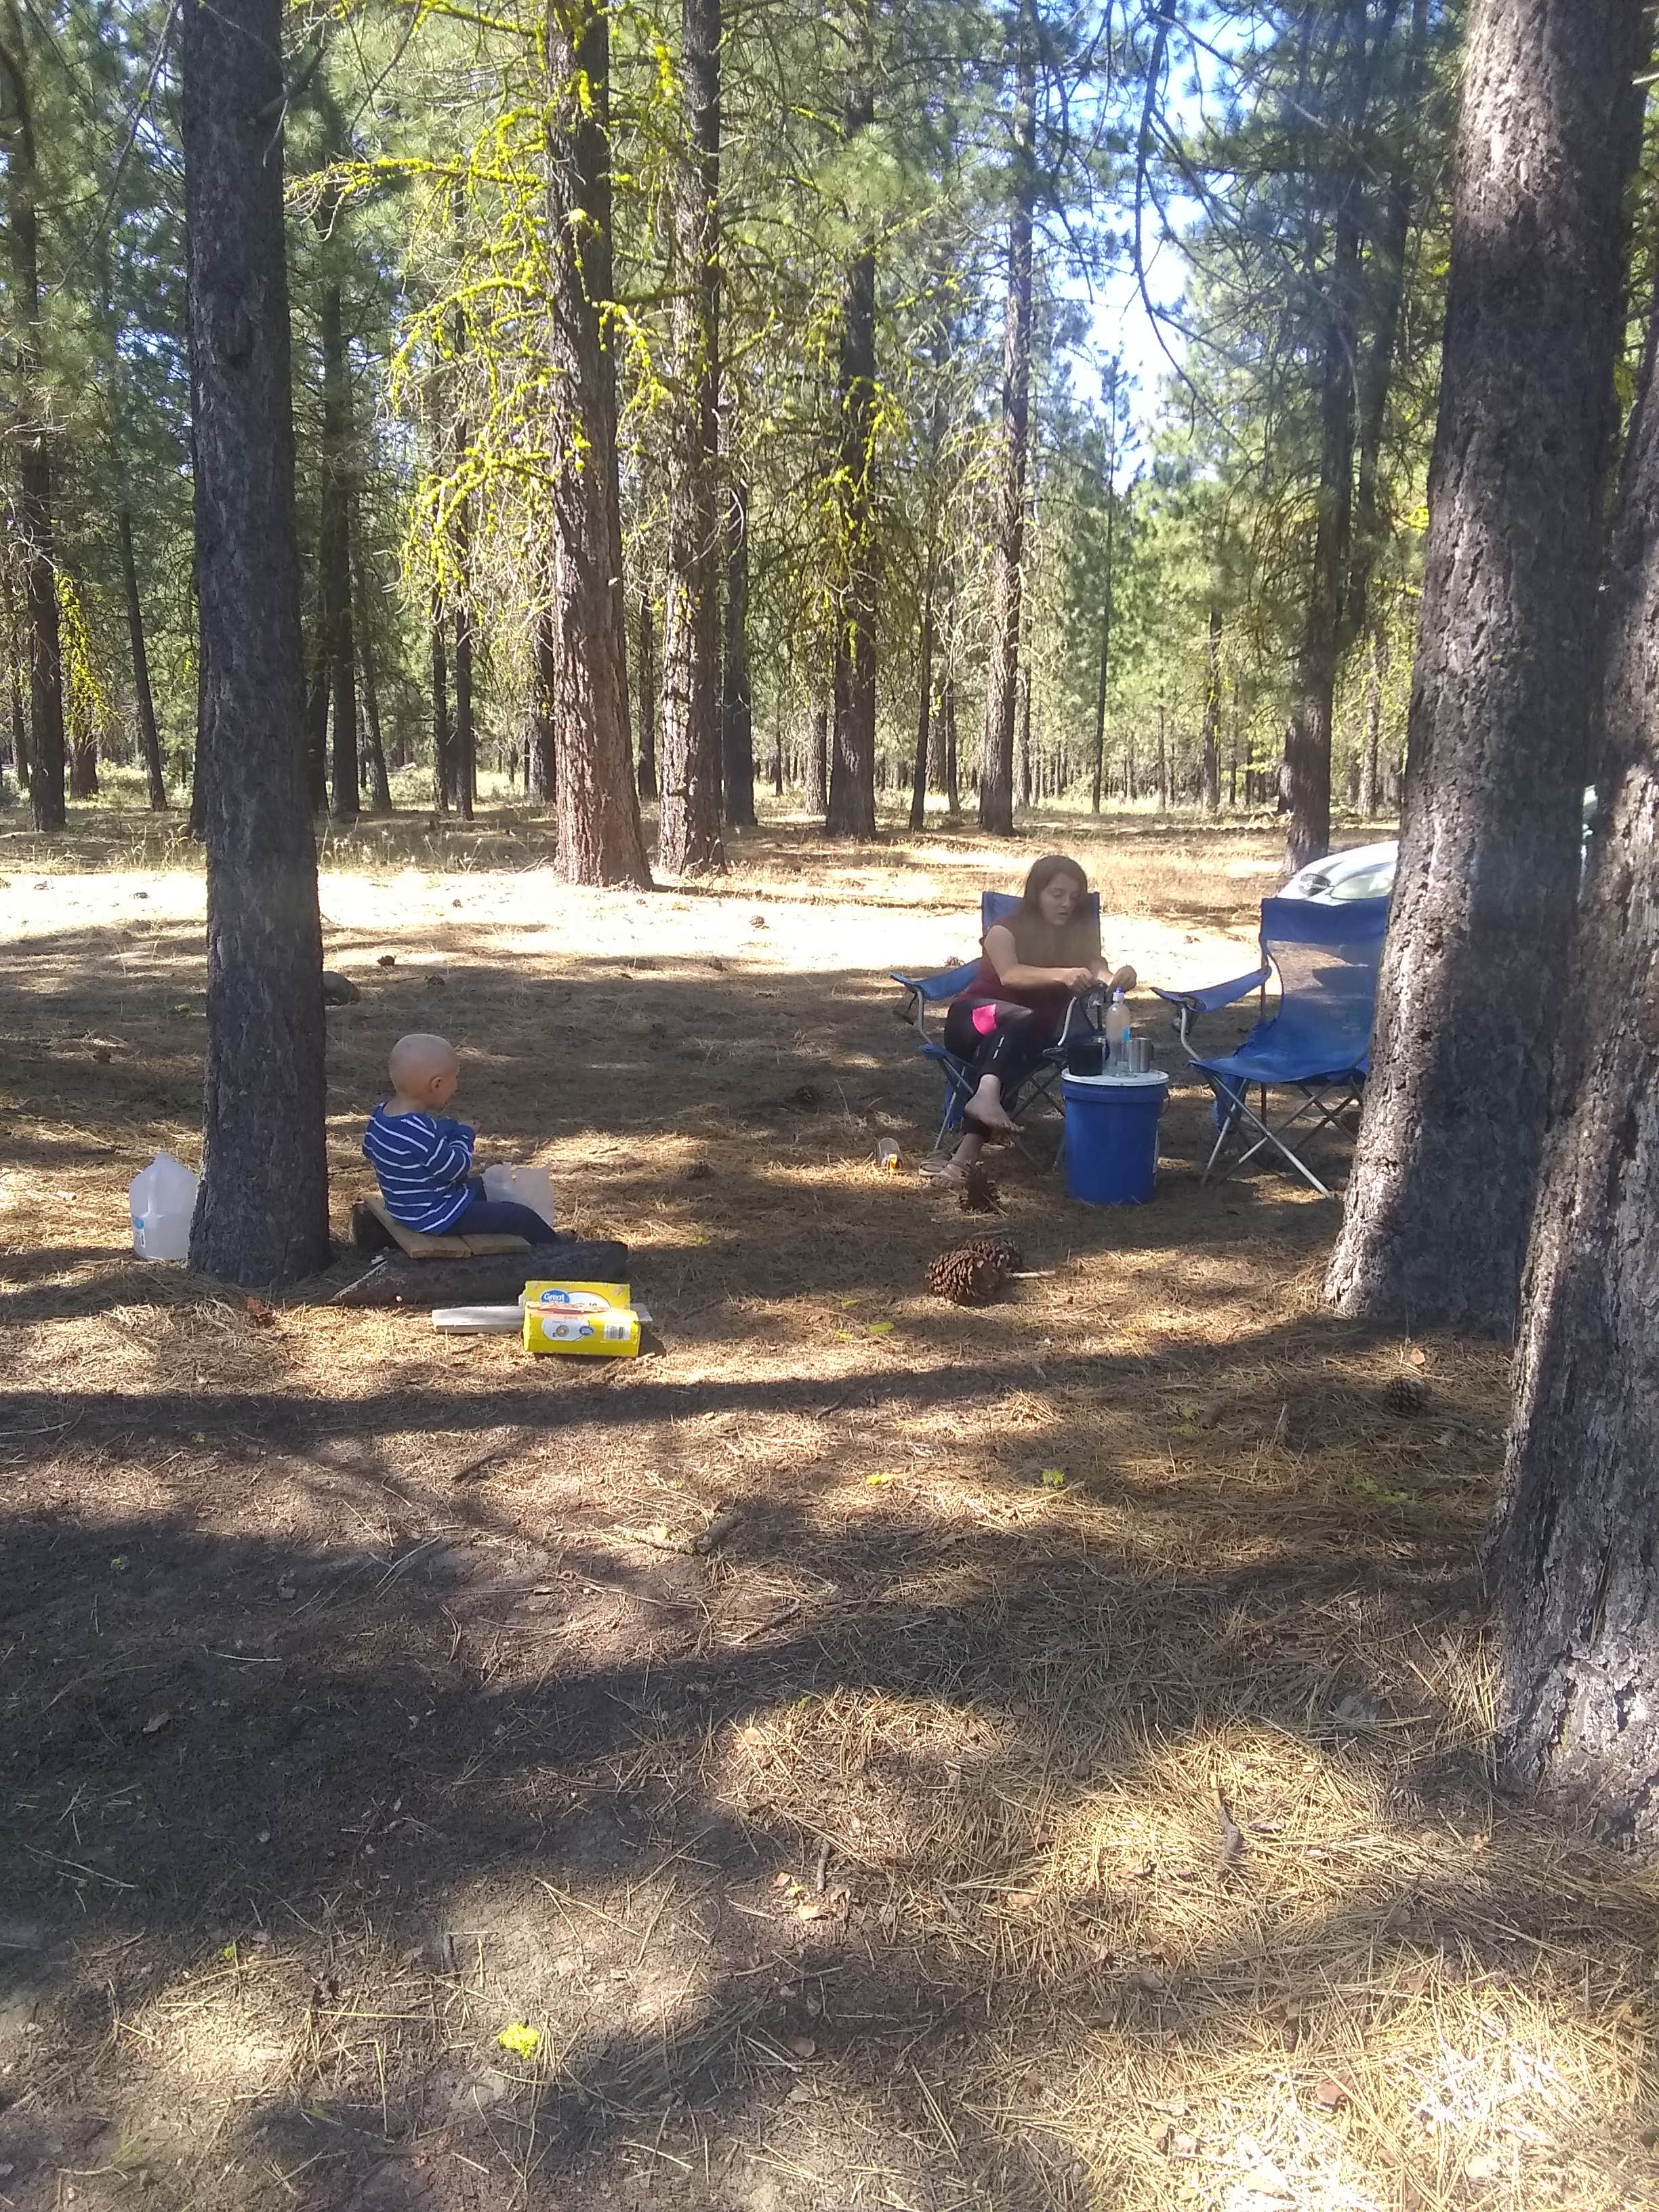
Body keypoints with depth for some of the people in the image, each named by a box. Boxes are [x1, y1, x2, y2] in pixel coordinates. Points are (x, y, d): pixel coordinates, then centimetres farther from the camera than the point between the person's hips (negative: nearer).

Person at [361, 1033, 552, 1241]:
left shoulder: (381, 1113, -4)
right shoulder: (420, 1132, -35)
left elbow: (370, 1151, 14)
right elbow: (456, 1168, -26)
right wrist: (464, 1135, -8)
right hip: (435, 1218, -11)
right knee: (522, 1218, -8)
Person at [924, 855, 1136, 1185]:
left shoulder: (1079, 936, 7)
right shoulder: (1004, 931, -4)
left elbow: (1097, 972, -11)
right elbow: (1010, 974, -25)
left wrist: (1116, 980, -37)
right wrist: (1061, 975, -43)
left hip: (1034, 1034, 2)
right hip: (975, 1018, -1)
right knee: (1019, 1019, -36)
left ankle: (968, 1148, -53)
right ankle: (988, 1095, -62)